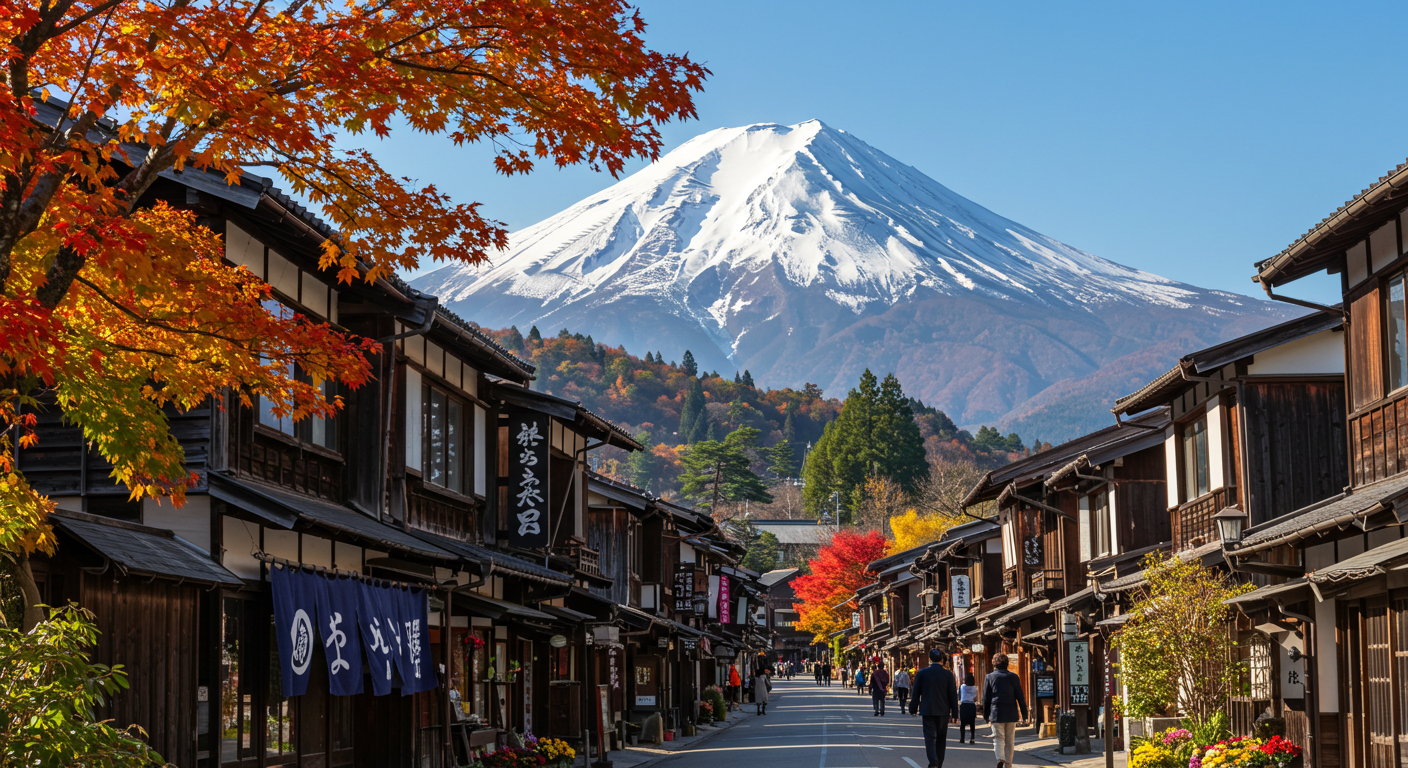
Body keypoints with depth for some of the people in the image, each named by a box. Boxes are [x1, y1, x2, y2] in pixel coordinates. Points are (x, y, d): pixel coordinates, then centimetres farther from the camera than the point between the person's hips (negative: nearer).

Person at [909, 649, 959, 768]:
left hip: (927, 711, -1)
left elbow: (916, 693, 1)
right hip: (943, 711, 1)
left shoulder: (922, 673, -3)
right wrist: (954, 712, 6)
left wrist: (913, 709, 11)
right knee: (941, 739, 13)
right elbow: (953, 695, -1)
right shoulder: (948, 674, -3)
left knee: (930, 738, -4)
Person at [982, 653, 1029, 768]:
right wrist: (1024, 714, 8)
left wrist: (986, 715, 13)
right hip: (1011, 714, 1)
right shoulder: (1013, 677, 3)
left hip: (996, 712, -1)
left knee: (998, 738, -2)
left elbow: (986, 698, 4)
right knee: (1010, 740, 10)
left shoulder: (990, 677, 2)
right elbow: (1020, 696, 3)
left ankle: (1000, 759, -25)